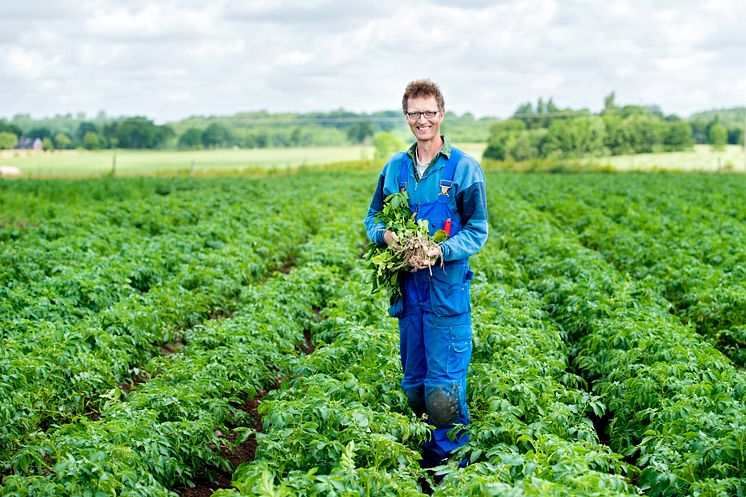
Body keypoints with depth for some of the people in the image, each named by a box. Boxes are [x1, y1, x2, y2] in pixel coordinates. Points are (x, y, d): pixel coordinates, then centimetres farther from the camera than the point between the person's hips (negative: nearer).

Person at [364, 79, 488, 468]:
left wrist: (439, 251, -21)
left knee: (444, 387, -5)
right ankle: (421, 462, 26)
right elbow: (372, 218, 15)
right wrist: (386, 235, -9)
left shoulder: (464, 168, -3)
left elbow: (477, 231, -4)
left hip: (447, 291, -4)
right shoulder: (395, 167, 9)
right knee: (413, 382, 13)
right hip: (408, 290, 5)